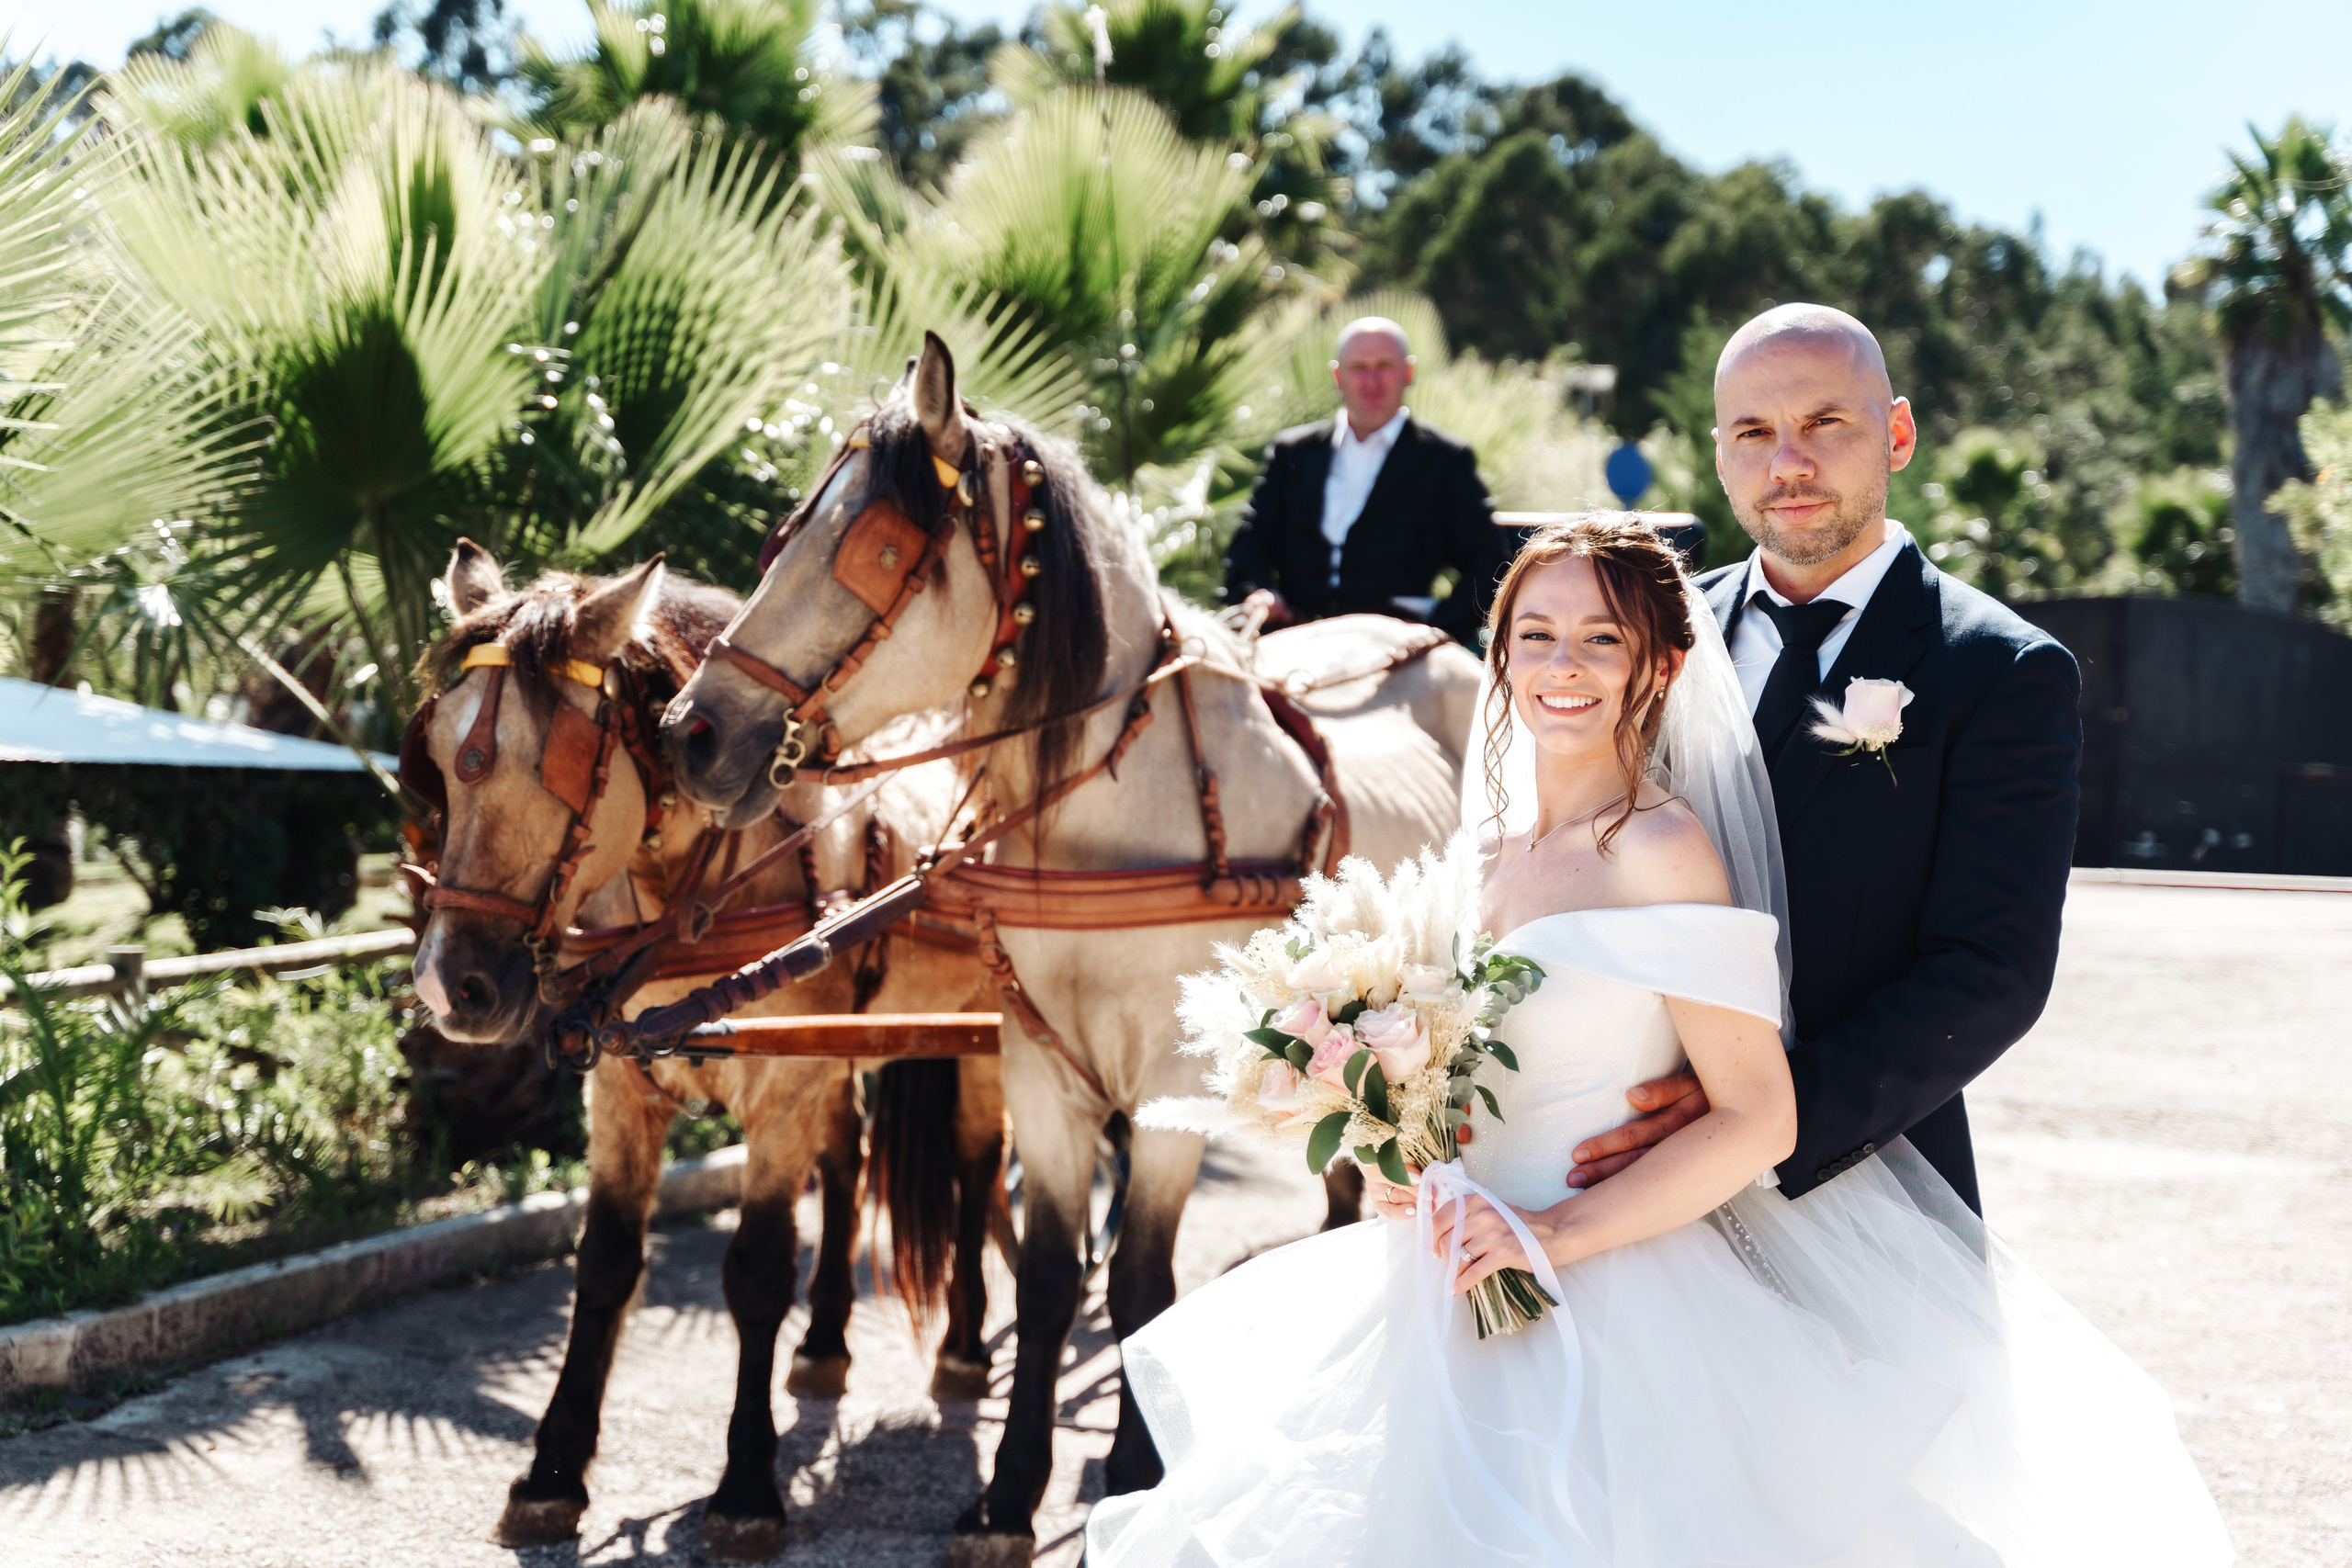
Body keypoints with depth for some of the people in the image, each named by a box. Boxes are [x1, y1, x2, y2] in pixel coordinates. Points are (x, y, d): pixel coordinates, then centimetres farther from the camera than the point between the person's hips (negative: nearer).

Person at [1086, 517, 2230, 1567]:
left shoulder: (1661, 849, -13)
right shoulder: (1496, 857, 10)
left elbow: (1758, 1119, -17)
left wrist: (1558, 1233, -19)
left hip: (1609, 1318, -7)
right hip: (1465, 1301, 8)